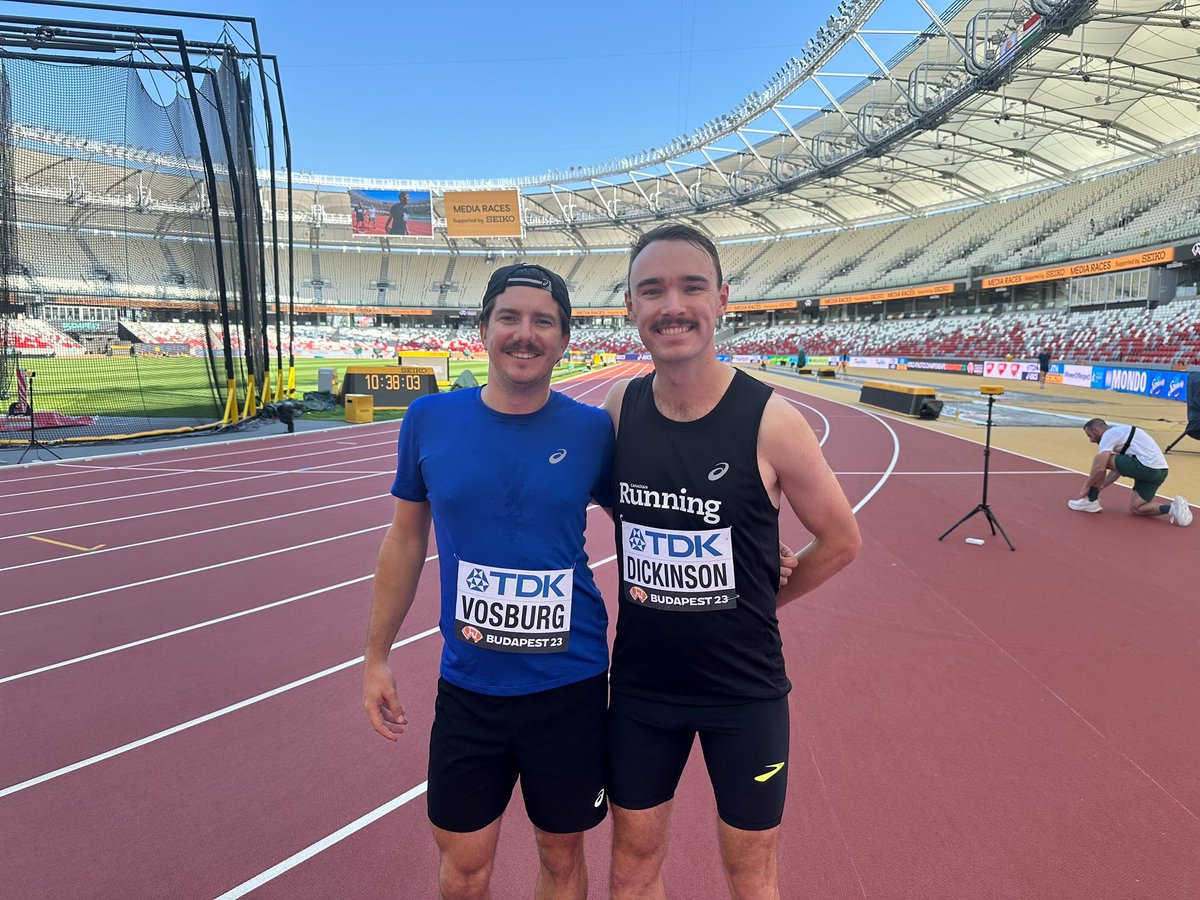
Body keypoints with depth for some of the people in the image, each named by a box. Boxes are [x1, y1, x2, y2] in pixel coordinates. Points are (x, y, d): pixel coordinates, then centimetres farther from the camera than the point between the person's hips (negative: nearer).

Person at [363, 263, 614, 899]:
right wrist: (376, 657, 7)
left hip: (569, 687, 0)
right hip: (468, 687, 1)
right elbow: (406, 540, 4)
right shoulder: (430, 420, -6)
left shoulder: (593, 431, -9)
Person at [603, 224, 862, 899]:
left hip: (745, 690, -2)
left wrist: (757, 602, 1)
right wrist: (658, 588, 2)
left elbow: (841, 540, -5)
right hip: (640, 683, 3)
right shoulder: (620, 408, -7)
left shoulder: (770, 420, -18)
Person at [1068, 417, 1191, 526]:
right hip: (1160, 470, 10)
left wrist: (1086, 487, -1)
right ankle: (1172, 507, -1)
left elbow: (1100, 468, -13)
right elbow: (1117, 469, 28)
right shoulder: (1118, 432, 25)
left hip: (1146, 466, -10)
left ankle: (1091, 502, 4)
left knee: (1099, 460, -3)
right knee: (1135, 508, 15)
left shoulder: (1108, 434, -5)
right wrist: (1100, 486, 25)